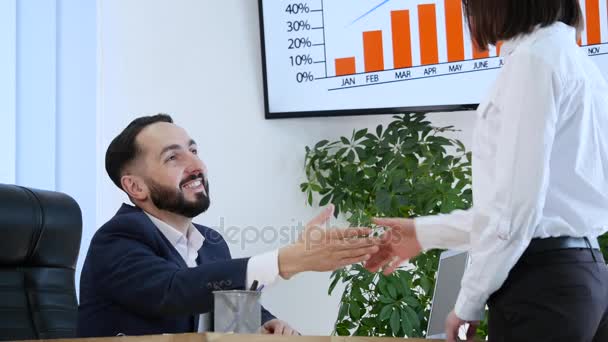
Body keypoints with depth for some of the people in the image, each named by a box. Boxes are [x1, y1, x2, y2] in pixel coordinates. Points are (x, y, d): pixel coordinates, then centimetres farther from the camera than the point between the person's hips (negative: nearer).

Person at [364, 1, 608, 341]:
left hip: (543, 281, -9)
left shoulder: (534, 58, -11)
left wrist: (469, 302, -8)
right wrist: (425, 233, 20)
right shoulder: (571, 57, 17)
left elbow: (515, 204, -17)